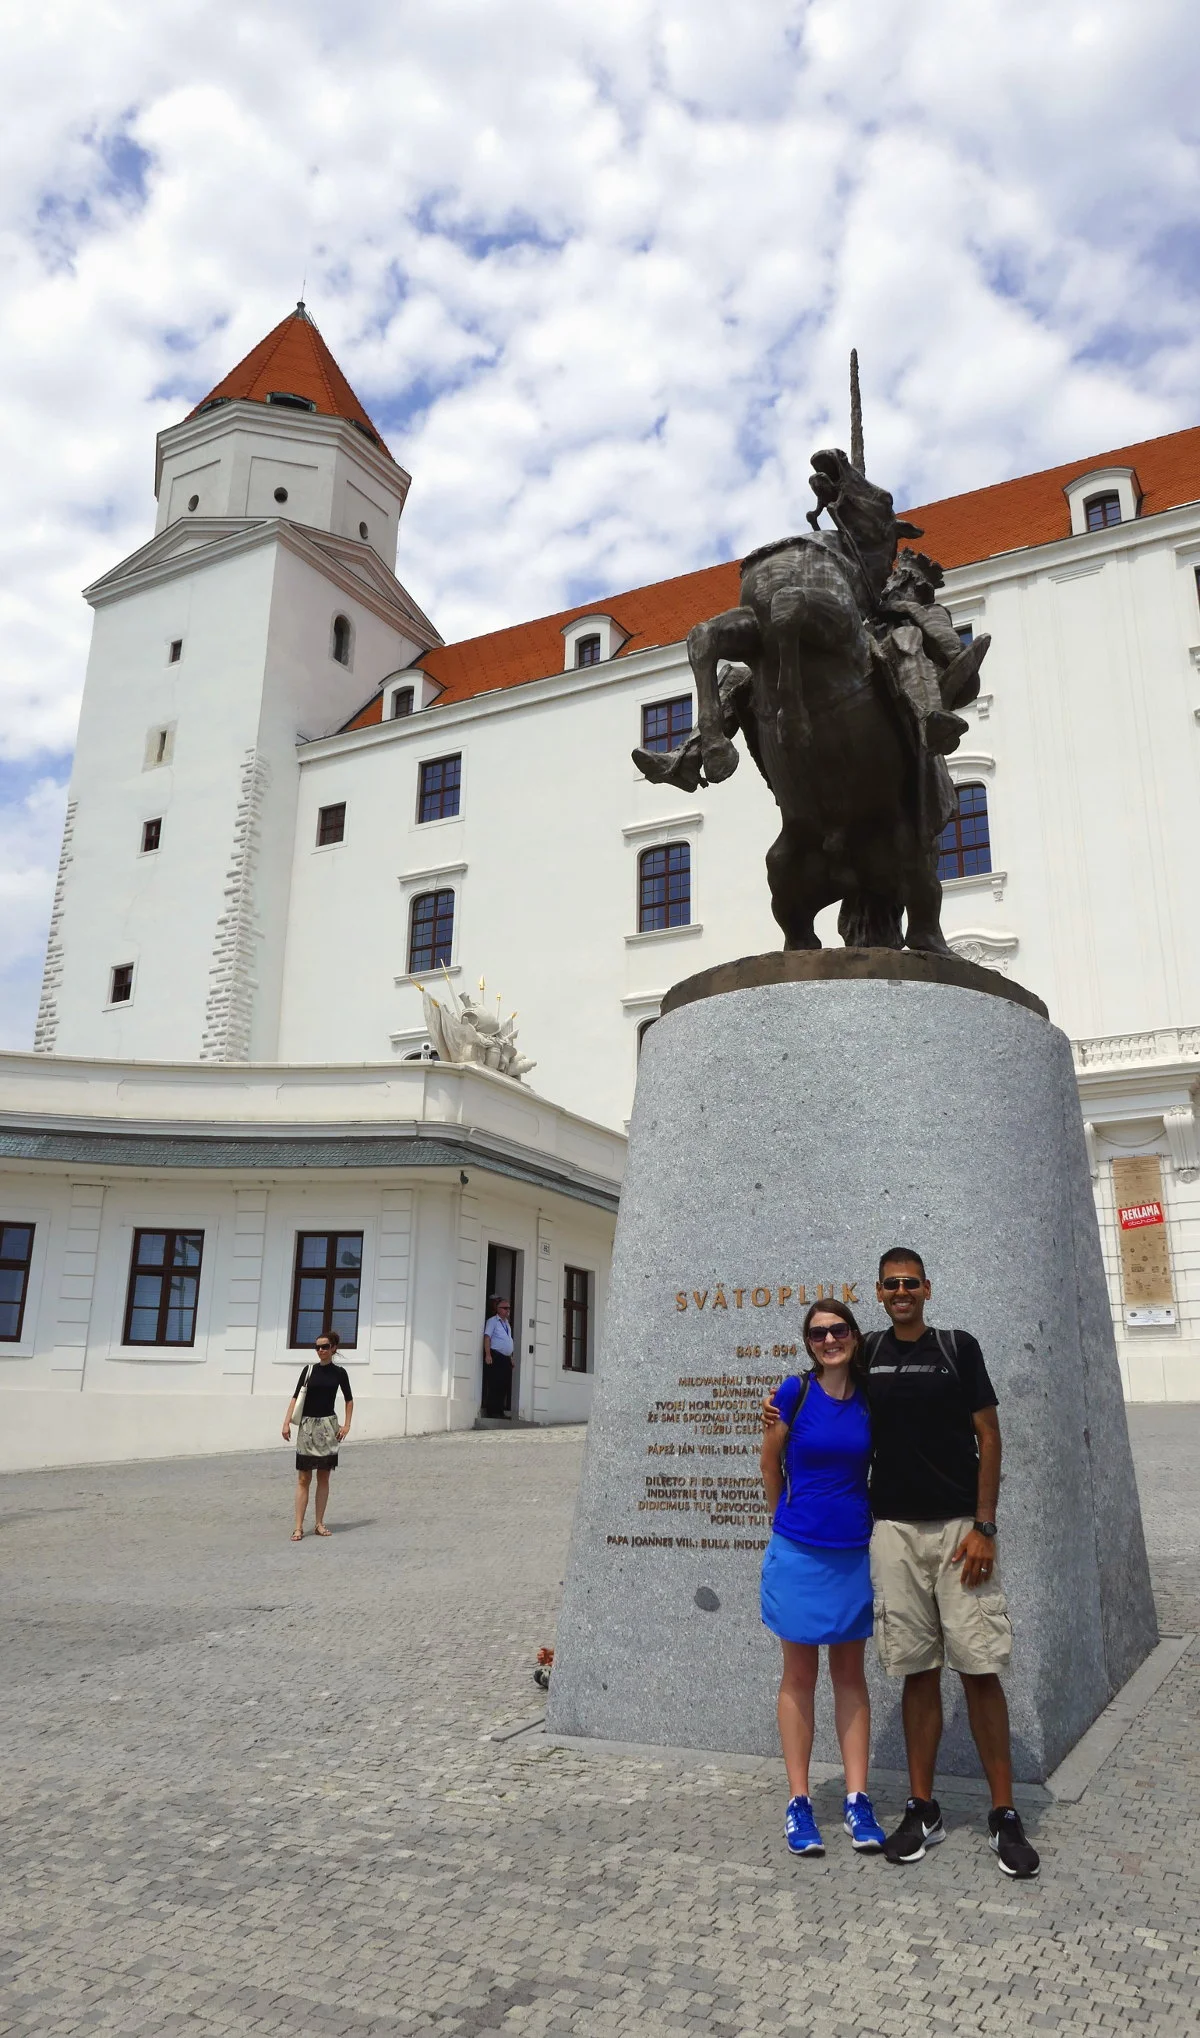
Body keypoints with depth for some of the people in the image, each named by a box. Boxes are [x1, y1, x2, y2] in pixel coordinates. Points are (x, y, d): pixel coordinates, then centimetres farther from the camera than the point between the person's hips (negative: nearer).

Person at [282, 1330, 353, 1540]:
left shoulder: (339, 1372, 3)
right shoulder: (308, 1370, 3)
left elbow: (349, 1400, 12)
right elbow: (296, 1397, 1)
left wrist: (347, 1425, 3)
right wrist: (287, 1422, -10)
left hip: (328, 1426, 0)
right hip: (307, 1425, 0)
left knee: (323, 1477, 5)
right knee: (303, 1478, -2)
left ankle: (320, 1523, 12)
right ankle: (298, 1526, -3)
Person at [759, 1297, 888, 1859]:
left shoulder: (869, 1400, -3)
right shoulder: (795, 1393, -10)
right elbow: (770, 1464, 3)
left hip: (854, 1552, 2)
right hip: (799, 1552, -2)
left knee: (850, 1673, 11)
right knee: (799, 1674, 8)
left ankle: (856, 1800, 19)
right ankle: (798, 1802, 17)